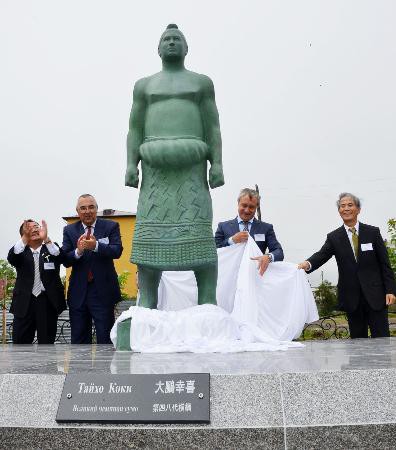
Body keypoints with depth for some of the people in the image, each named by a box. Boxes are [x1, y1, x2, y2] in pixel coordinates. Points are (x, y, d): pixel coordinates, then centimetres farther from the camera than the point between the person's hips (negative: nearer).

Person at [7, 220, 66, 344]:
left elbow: (60, 258, -14)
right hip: (25, 302, 0)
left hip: (48, 301, 0)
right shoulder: (21, 251, 9)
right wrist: (25, 238, -28)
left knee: (47, 342, 7)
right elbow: (11, 258, -14)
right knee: (20, 342, 2)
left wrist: (46, 238, -29)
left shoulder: (51, 248, 8)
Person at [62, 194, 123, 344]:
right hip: (78, 292, 3)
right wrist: (78, 251, -23)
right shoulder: (69, 230, 7)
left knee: (106, 339, 2)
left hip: (103, 292, -3)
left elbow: (117, 251, -15)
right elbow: (65, 261, -2)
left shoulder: (111, 227, 0)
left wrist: (96, 246, -31)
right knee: (78, 340, 12)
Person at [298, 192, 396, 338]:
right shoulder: (334, 237, 4)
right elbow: (321, 255, -12)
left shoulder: (373, 232, 3)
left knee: (381, 338, 1)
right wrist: (308, 264, -35)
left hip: (375, 295, -1)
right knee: (358, 339, 8)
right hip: (352, 298, 1)